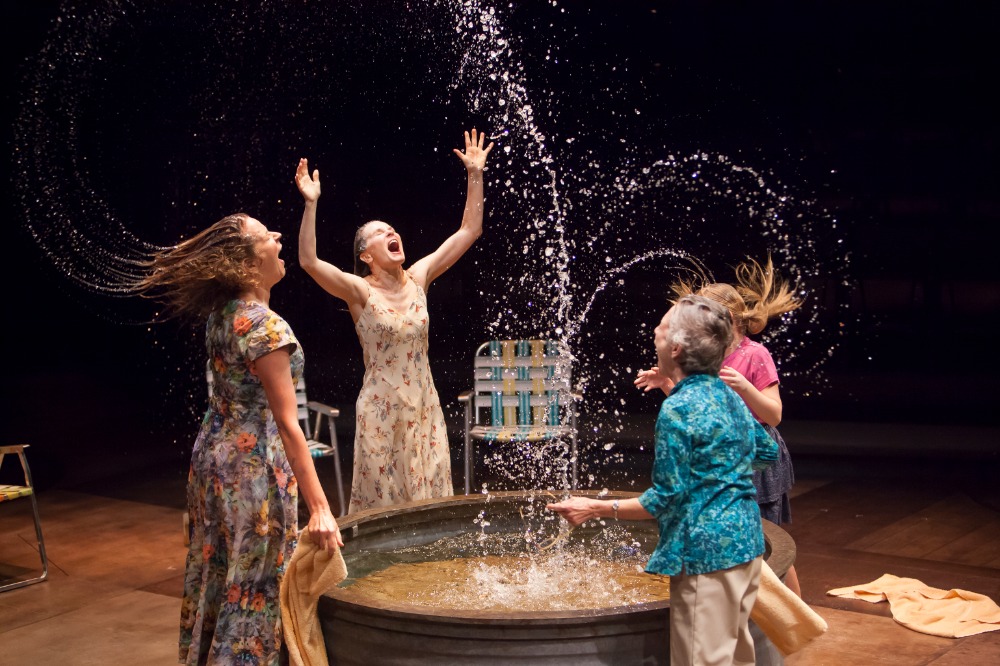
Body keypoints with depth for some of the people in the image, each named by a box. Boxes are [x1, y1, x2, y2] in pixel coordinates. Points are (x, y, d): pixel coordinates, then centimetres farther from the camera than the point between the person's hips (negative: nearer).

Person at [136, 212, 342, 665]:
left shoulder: (220, 313, 0)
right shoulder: (265, 326, -23)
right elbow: (286, 424, -25)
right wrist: (319, 507, -26)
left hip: (214, 453, 9)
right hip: (254, 463, -9)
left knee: (216, 575, 20)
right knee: (254, 586, 3)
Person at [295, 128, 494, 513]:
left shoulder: (418, 278, 2)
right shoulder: (360, 291, -10)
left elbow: (469, 231, 4)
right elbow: (309, 262, -26)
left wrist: (475, 176, -1)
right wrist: (311, 204, -33)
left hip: (424, 408, 4)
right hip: (381, 410, -4)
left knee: (429, 498, 9)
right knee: (383, 503, 4)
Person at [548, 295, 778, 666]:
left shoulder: (678, 409, -18)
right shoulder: (728, 396, 8)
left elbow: (665, 499, -17)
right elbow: (767, 451, 22)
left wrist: (595, 509, -12)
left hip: (707, 552, -9)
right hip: (746, 543, 9)